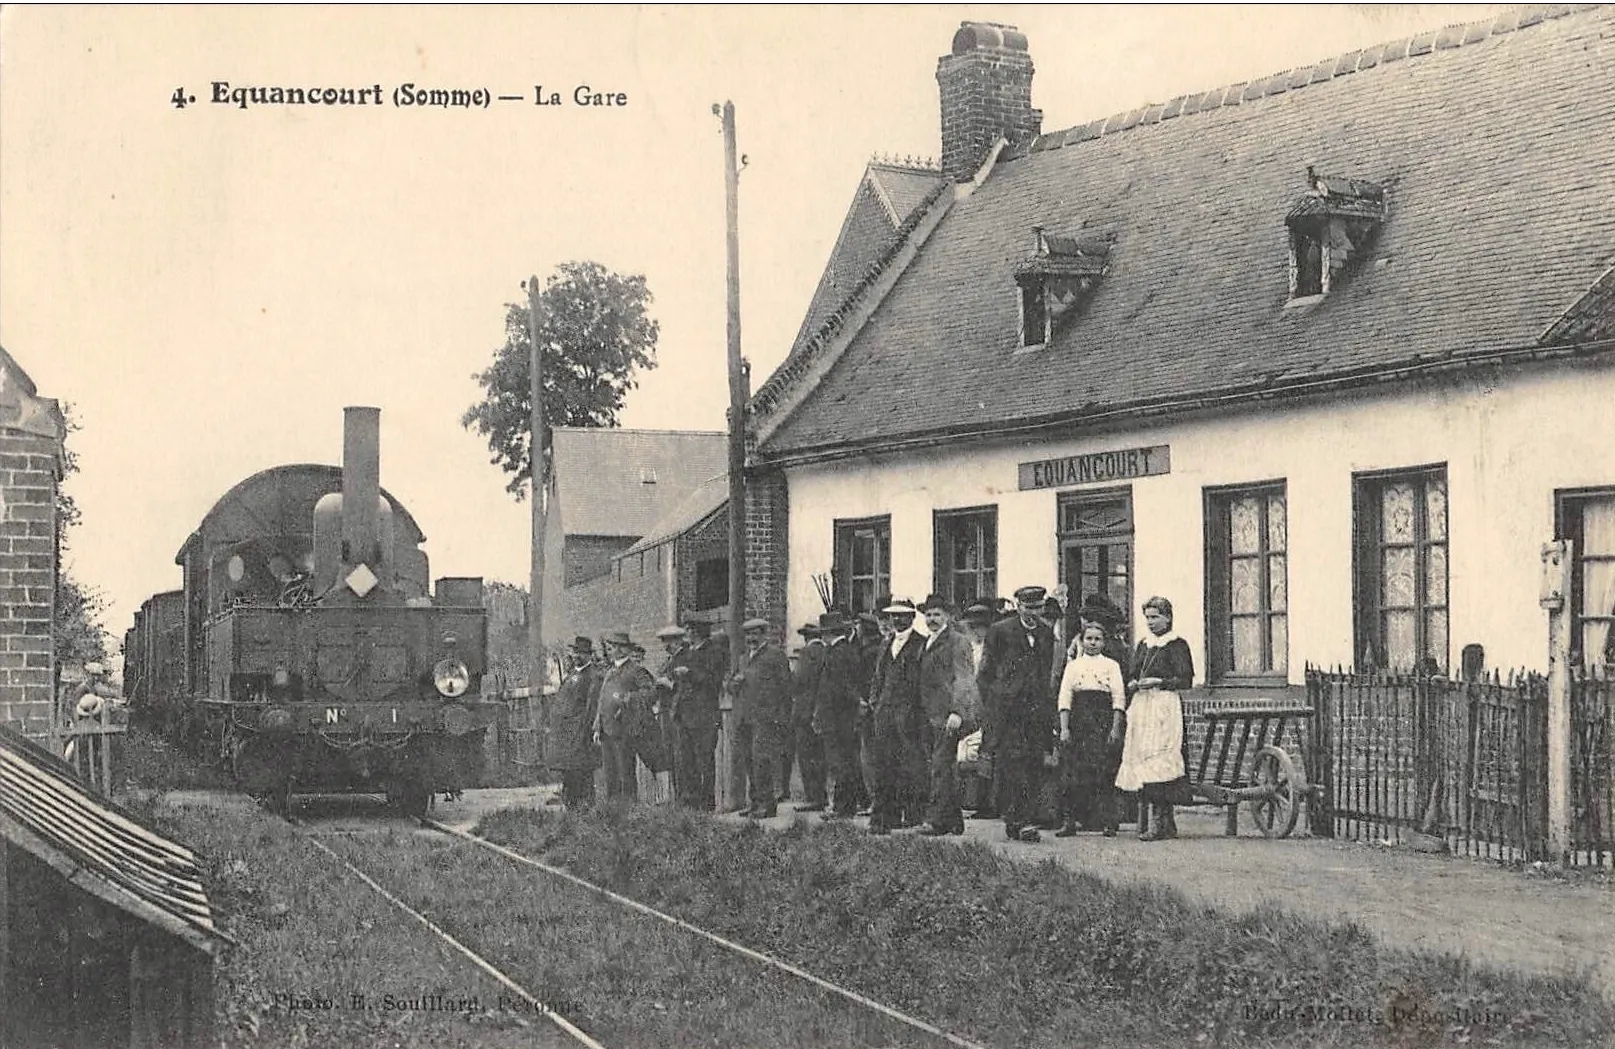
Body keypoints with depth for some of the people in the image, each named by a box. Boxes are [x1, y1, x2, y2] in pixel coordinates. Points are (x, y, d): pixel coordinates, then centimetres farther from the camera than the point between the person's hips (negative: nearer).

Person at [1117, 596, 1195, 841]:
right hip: (1141, 706, 7)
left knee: (1158, 761, -14)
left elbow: (1185, 680, -5)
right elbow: (1131, 676, 23)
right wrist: (1133, 684, 2)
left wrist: (1159, 681, -14)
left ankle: (1159, 823, -17)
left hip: (1165, 707, -7)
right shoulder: (1143, 645, 21)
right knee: (1141, 760, -1)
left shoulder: (1176, 645, 1)